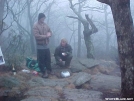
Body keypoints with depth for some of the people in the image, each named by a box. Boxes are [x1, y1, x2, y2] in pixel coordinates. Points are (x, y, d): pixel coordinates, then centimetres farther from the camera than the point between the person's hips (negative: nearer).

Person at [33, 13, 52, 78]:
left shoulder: (45, 25, 8)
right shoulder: (35, 26, -13)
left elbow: (50, 31, 16)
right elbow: (37, 36, -22)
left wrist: (49, 34, -9)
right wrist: (46, 36, -19)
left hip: (46, 45, 6)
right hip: (40, 46, -6)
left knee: (48, 59, 15)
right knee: (41, 60, 1)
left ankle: (49, 70, 31)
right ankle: (44, 72, 11)